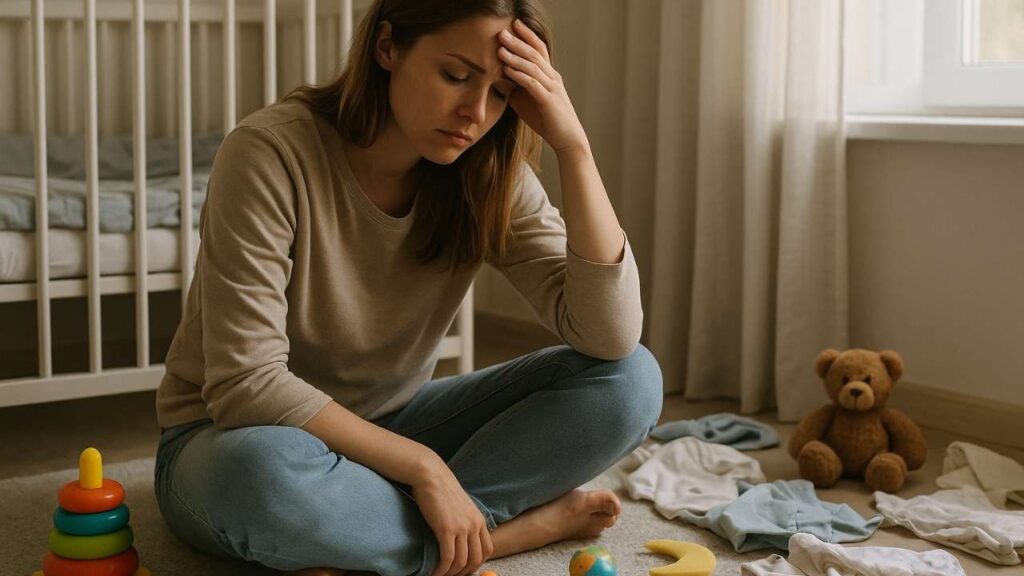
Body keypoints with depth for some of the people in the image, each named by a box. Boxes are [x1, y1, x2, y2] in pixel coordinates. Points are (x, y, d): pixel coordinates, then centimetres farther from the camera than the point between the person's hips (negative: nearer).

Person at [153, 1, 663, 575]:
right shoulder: (271, 153, -23)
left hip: (384, 430, 5)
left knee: (631, 379, -13)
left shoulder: (490, 178, -9)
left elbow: (612, 338, -19)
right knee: (264, 471, -42)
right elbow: (246, 384, -26)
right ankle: (526, 521, -18)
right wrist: (423, 465, -27)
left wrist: (573, 145, -25)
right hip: (235, 437, -4)